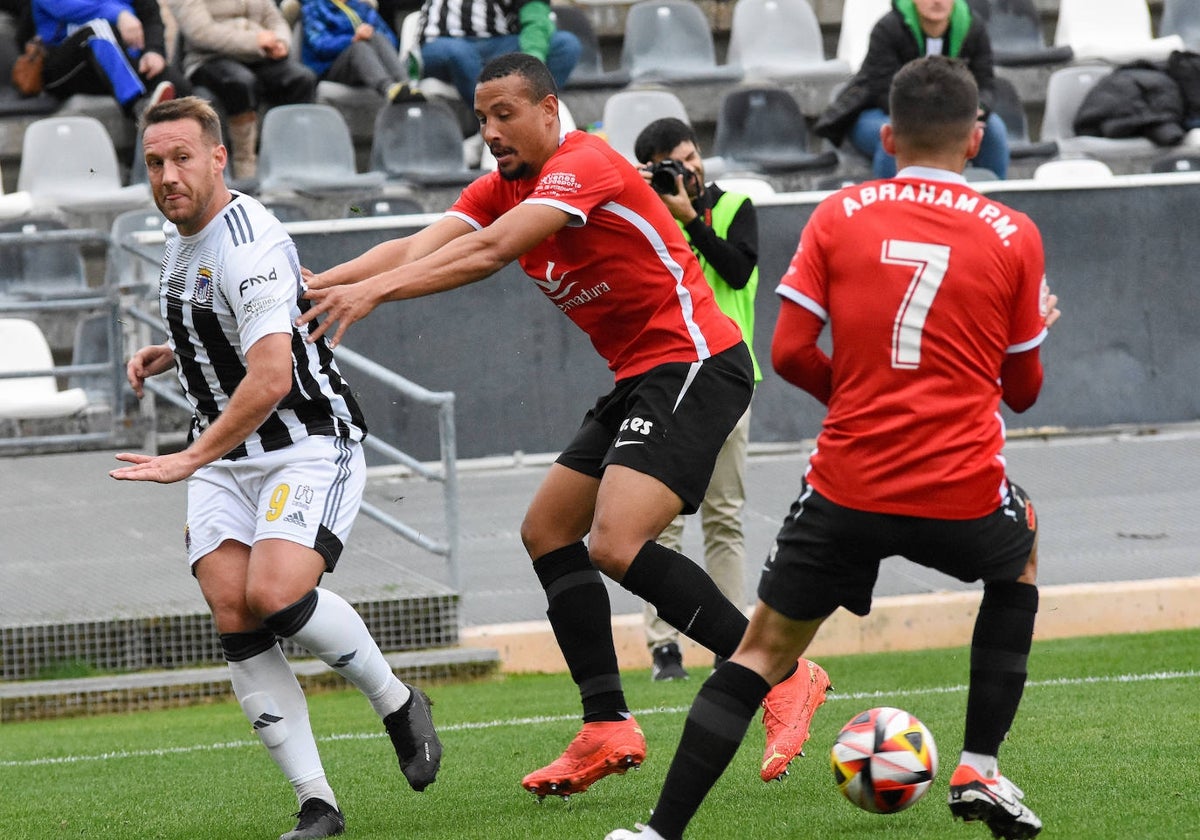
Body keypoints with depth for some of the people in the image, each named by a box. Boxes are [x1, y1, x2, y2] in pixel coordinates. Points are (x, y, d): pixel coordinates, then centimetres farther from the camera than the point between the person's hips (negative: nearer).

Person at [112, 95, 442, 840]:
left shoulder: (247, 242, -20)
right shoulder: (186, 238, 11)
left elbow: (270, 377, -28)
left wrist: (191, 459, -27)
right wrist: (172, 354, 14)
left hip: (309, 449, -8)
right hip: (226, 462, 8)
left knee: (274, 594, -28)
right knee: (236, 622, -11)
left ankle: (398, 703, -1)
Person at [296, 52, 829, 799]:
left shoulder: (586, 166, -17)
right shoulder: (502, 188, 11)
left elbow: (489, 252, -29)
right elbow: (417, 249, 0)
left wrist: (375, 289, -35)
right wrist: (316, 284, -15)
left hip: (695, 364, -10)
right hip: (639, 379, 10)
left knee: (616, 544, -22)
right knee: (547, 531, 9)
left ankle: (784, 678, -13)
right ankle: (608, 729, 8)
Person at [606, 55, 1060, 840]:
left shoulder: (840, 215, 2)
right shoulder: (1012, 236, 2)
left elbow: (790, 351, -2)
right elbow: (1021, 390, 10)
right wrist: (1039, 326, 30)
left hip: (848, 489, 0)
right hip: (963, 495, 0)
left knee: (763, 651, 10)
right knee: (1019, 556, 33)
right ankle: (981, 772, 25)